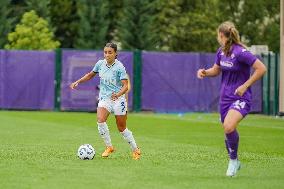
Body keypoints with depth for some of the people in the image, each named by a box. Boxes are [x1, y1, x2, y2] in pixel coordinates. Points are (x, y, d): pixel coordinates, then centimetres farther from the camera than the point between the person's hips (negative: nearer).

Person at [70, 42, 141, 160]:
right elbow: (90, 75, 19)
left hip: (118, 99, -4)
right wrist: (77, 82, 11)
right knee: (100, 120, -23)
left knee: (122, 128, 4)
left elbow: (125, 85, -21)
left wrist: (118, 94, -40)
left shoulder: (119, 67, -15)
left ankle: (135, 150, 24)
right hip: (104, 98, 4)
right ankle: (109, 147, -8)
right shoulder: (100, 64, 0)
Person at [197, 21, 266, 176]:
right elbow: (216, 70, 22)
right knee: (227, 130, 14)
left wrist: (245, 86, -19)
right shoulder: (221, 52, 5)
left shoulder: (240, 52, -19)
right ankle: (234, 163, 36)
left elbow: (261, 69, -18)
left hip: (241, 99, -8)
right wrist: (205, 72, 1)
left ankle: (233, 160, -7)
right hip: (225, 98, 8)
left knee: (228, 127, -29)